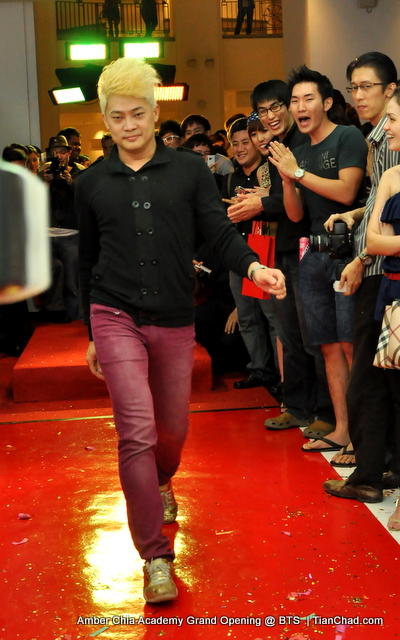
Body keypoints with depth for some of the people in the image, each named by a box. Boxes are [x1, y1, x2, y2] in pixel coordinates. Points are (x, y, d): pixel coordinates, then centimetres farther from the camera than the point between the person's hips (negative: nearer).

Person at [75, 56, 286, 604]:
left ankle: (162, 483, 52)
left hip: (175, 322, 1)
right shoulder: (91, 184, 6)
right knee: (138, 432, -13)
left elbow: (220, 233, -4)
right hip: (116, 318, -1)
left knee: (172, 429, 15)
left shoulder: (190, 170, 2)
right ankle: (156, 557, -4)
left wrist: (253, 267, -26)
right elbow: (88, 262, 12)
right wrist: (91, 335, 14)